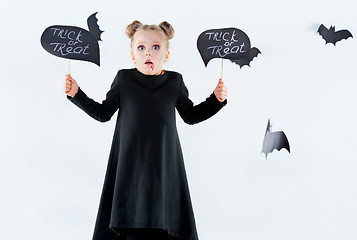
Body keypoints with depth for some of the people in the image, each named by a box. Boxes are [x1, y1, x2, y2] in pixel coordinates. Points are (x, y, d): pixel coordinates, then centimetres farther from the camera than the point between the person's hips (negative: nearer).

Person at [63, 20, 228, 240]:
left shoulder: (175, 81, 2)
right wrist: (76, 94, -1)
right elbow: (103, 113, 7)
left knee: (163, 219, 3)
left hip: (164, 163, 1)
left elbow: (191, 115, 13)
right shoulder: (124, 79, -1)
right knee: (131, 222, 3)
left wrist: (217, 99, 2)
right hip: (130, 163, -1)